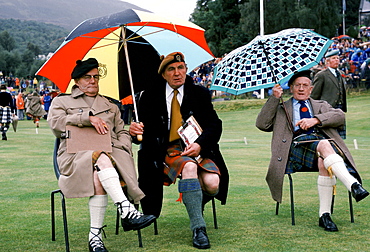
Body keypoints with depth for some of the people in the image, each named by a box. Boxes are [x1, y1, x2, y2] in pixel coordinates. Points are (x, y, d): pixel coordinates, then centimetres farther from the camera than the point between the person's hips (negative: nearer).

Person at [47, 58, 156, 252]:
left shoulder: (110, 106, 32)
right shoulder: (62, 101, 21)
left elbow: (122, 132, 28)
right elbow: (55, 123, 1)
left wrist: (121, 147, 3)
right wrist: (88, 117, -9)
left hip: (110, 154, 2)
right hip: (76, 155, -2)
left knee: (99, 177, -38)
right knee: (101, 159, -41)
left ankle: (95, 235, -39)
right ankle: (127, 211, -52)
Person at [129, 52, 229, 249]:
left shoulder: (200, 94, 10)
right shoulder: (150, 96, 8)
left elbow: (214, 124, 3)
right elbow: (146, 130, 5)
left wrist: (199, 144, -16)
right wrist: (135, 131, -20)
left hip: (198, 149, 2)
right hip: (167, 150, -2)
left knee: (212, 184, -27)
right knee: (188, 166, -37)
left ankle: (195, 202, 12)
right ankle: (198, 228, -30)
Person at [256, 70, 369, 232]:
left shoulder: (321, 106, 32)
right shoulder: (281, 109, 29)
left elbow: (340, 116, 10)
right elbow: (262, 124, 11)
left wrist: (316, 120, -7)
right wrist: (274, 98, 6)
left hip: (323, 139, 2)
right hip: (297, 145, -2)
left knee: (324, 163, -37)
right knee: (324, 146, -36)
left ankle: (324, 215, -35)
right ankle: (353, 185, -51)